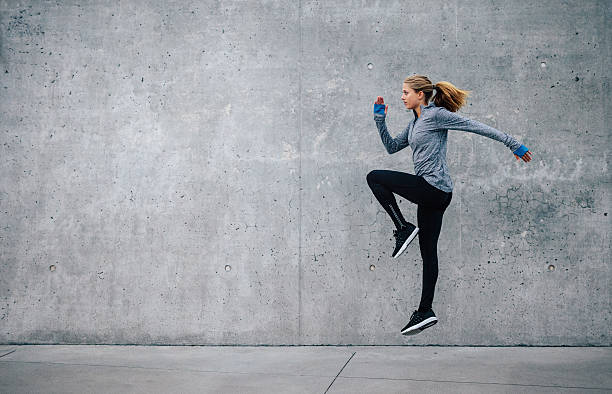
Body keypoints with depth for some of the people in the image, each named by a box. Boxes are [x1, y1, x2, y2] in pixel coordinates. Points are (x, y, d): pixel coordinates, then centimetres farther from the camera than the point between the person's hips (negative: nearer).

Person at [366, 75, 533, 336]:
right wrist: (380, 119, 15)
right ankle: (425, 312, 14)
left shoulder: (436, 115, -8)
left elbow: (477, 127, -9)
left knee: (374, 177, -6)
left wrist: (513, 144, -10)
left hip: (434, 188, -9)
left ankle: (404, 228, -6)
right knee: (428, 252, 9)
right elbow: (392, 147, 24)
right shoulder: (416, 123, 19)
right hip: (432, 195, 9)